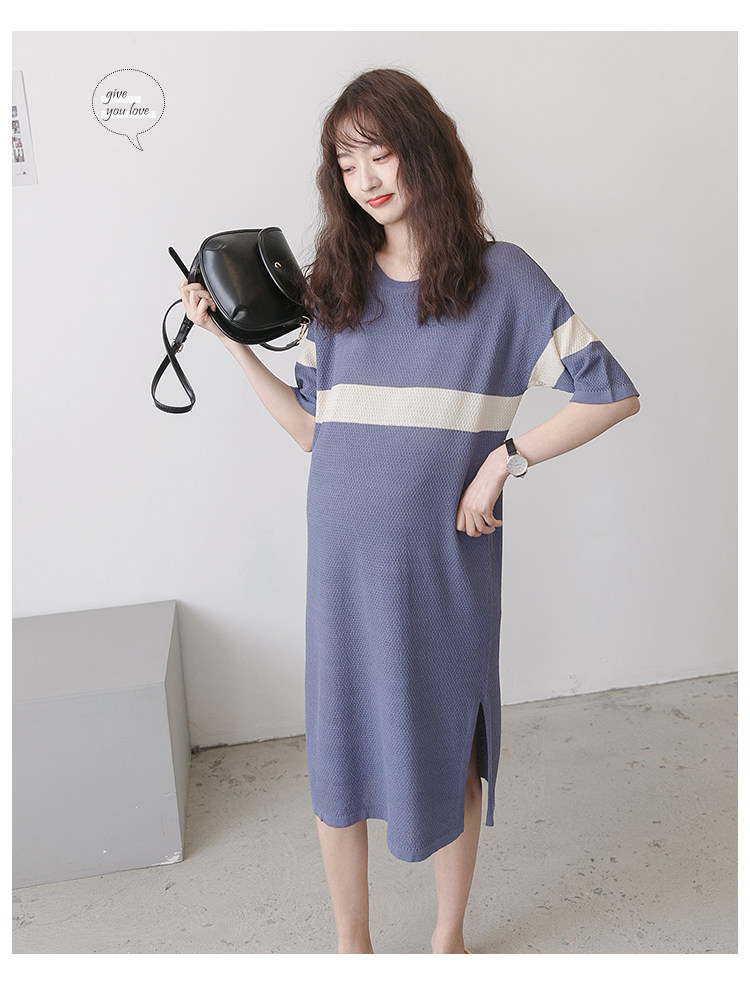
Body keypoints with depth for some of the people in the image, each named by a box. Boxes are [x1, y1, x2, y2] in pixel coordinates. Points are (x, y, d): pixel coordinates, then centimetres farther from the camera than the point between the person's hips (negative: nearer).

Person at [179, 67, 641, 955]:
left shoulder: (500, 275, -5)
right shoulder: (335, 282, 6)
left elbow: (612, 392, -6)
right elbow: (313, 428, 7)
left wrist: (506, 458, -13)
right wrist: (230, 341, 3)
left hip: (445, 560, -3)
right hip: (345, 558, 3)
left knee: (449, 750, 13)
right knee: (339, 750, 12)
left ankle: (448, 938, 39)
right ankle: (351, 944, 36)